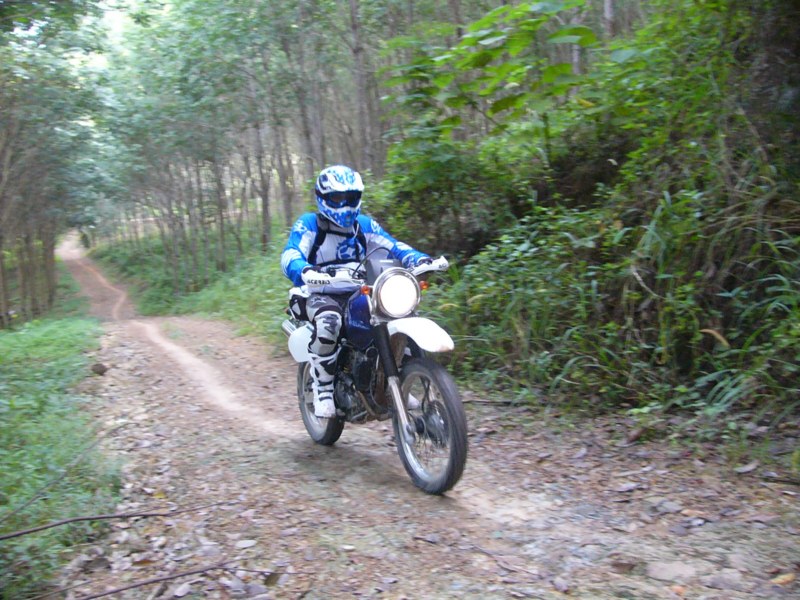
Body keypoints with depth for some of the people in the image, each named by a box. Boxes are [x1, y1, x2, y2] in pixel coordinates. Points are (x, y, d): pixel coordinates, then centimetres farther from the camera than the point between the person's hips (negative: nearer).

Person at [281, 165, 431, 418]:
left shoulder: (364, 225, 15)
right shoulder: (308, 224, 0)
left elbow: (393, 247, 4)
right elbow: (290, 255, -17)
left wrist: (420, 259, -17)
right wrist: (304, 271, -41)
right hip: (319, 295, -5)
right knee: (328, 320, -38)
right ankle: (323, 390, -23)